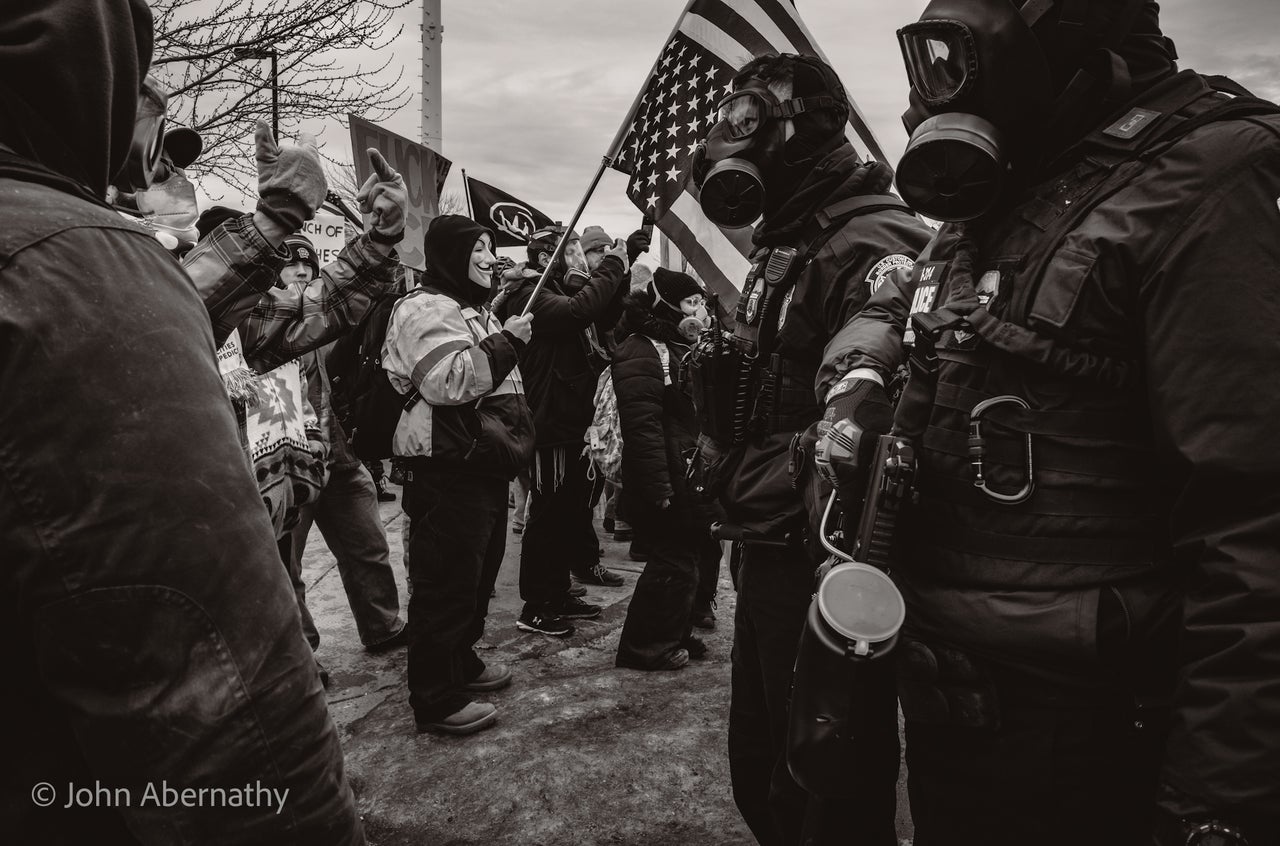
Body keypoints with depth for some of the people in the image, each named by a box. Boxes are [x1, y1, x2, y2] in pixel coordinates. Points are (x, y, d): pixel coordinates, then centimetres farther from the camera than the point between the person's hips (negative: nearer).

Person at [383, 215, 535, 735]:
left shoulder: (475, 309, 21)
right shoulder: (426, 310, -13)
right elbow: (449, 382, -28)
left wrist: (513, 441, 27)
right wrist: (505, 342, -22)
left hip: (485, 463, 11)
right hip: (448, 469, -10)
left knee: (478, 572, 19)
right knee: (446, 581, -4)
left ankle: (461, 661, 36)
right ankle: (437, 700, 5)